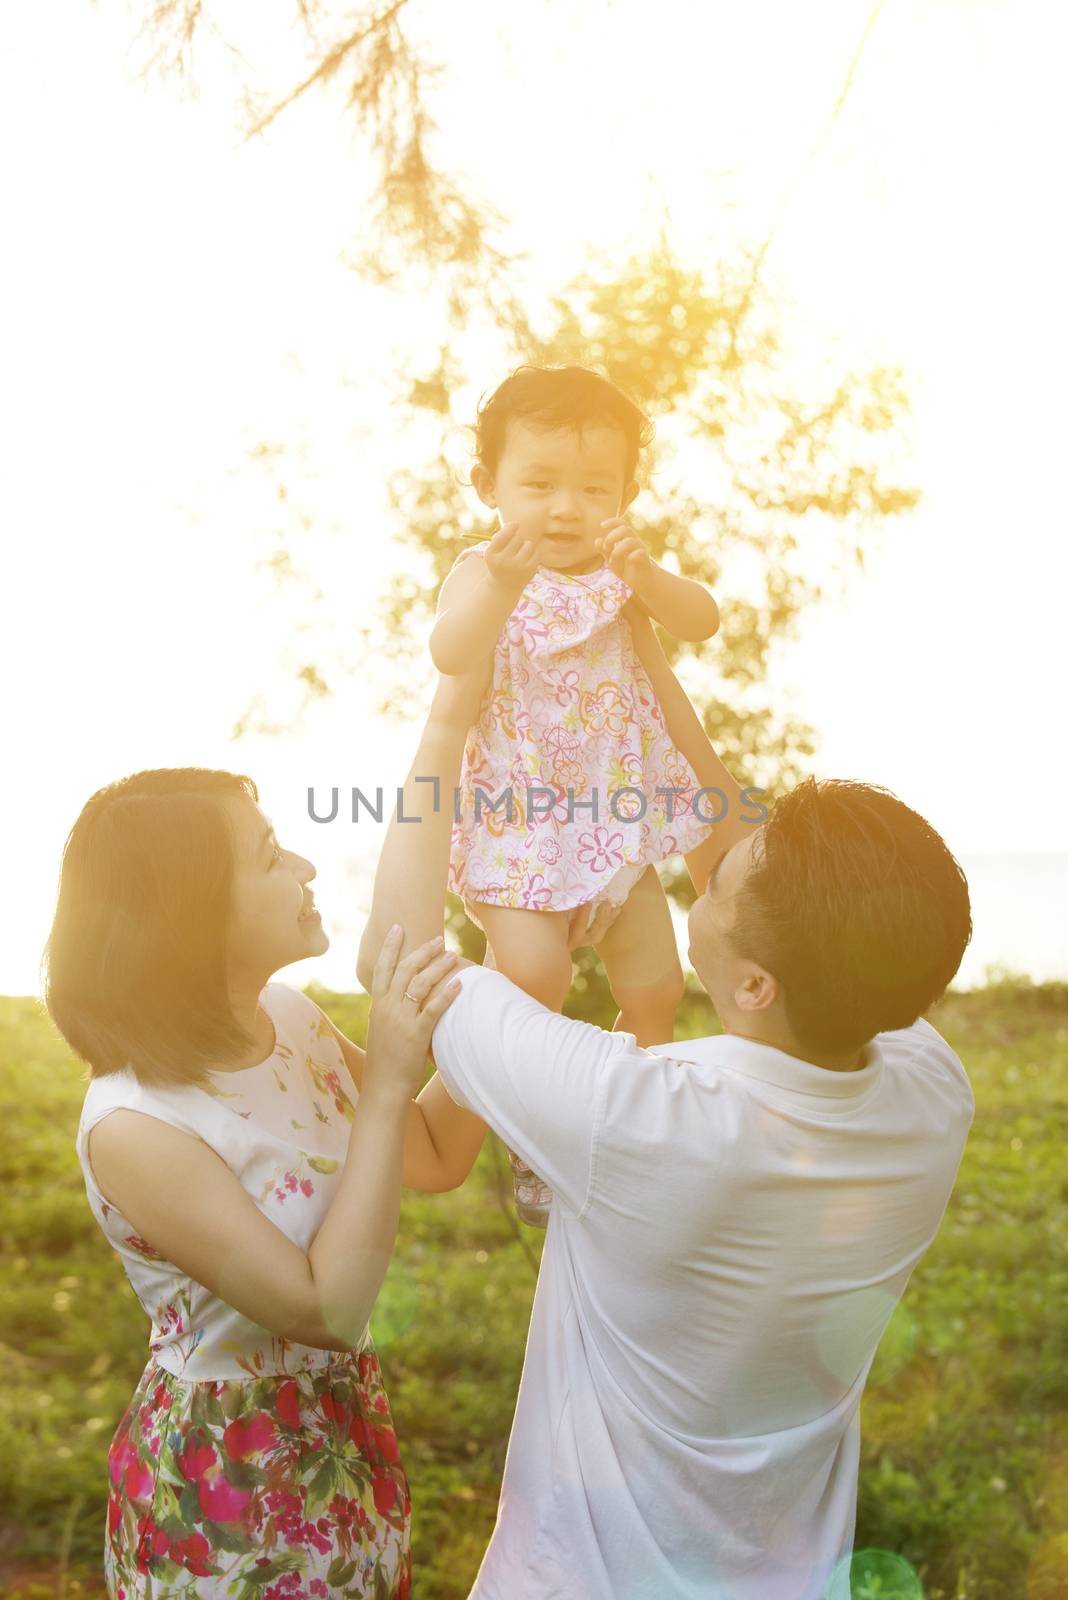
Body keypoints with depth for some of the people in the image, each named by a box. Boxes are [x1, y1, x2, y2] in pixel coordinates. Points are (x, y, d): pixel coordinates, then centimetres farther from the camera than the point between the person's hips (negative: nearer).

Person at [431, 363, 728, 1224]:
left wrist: (644, 572, -33)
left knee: (656, 986, 9)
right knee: (534, 974, -23)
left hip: (616, 811, 5)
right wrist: (501, 587, -50)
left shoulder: (619, 570, 2)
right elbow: (450, 655, -31)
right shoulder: (482, 571, -12)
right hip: (517, 814, -5)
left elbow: (702, 620, -13)